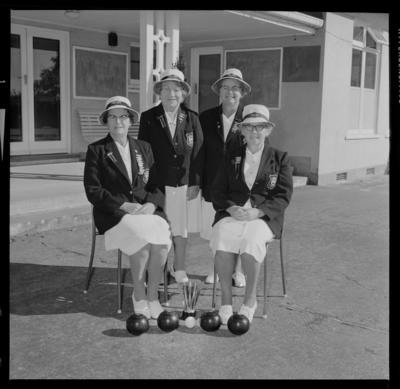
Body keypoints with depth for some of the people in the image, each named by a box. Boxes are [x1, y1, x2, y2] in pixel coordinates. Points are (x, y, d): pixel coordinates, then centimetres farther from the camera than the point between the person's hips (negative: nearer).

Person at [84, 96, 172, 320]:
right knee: (141, 237, -32)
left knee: (162, 238, -27)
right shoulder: (96, 150, 5)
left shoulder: (144, 148, 17)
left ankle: (152, 296, -12)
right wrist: (123, 205, -14)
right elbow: (93, 191, -3)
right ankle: (139, 296, -13)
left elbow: (156, 184, 13)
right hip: (113, 214, -3)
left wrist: (151, 204, -9)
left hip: (146, 209, 3)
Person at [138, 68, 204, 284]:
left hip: (182, 183, 2)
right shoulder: (148, 118, 1)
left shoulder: (192, 119, 5)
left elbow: (198, 152, 4)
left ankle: (179, 269, 24)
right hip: (156, 183, -2)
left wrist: (195, 183, -2)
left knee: (180, 229, 9)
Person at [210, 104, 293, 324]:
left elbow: (283, 196, 2)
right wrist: (232, 208, -10)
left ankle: (250, 299, -18)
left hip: (264, 216, -2)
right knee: (222, 238, -31)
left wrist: (258, 211, -15)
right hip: (232, 213, 2)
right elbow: (217, 192, 12)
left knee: (251, 240, -35)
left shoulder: (280, 158, 12)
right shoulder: (231, 157, 18)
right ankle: (225, 299, -20)